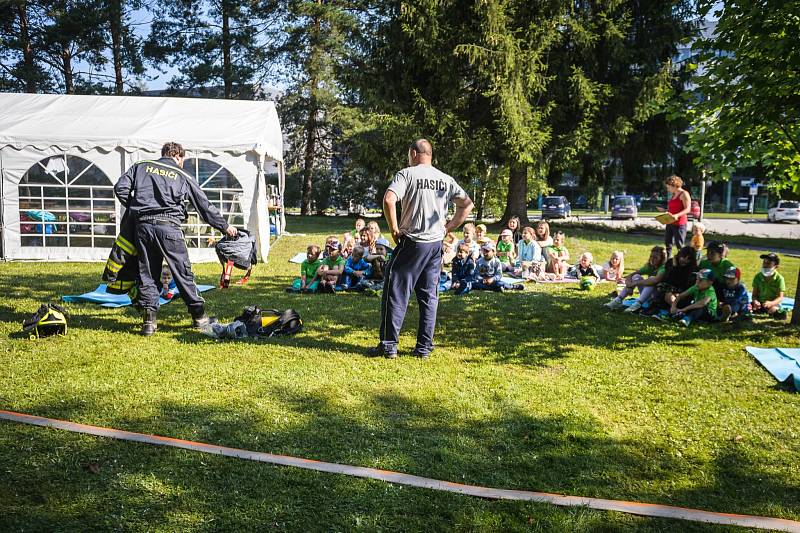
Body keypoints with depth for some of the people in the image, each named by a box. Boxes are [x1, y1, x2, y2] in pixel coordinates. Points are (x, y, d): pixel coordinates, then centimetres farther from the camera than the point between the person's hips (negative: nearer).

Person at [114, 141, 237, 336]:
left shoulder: (140, 167, 17)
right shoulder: (183, 176, 12)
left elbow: (120, 189, 8)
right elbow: (205, 206, 15)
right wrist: (225, 227, 24)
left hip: (143, 225, 3)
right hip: (168, 226, -3)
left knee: (147, 274, 10)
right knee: (183, 272, 4)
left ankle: (149, 320, 6)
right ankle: (199, 316, 11)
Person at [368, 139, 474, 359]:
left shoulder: (406, 174, -5)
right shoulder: (446, 179, 10)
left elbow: (388, 200, -20)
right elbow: (467, 204, 8)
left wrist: (394, 229, -9)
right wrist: (447, 229, 10)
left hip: (411, 242, -5)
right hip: (436, 244, 5)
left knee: (395, 293, 2)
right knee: (429, 296, 10)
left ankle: (389, 345, 3)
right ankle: (424, 347, 13)